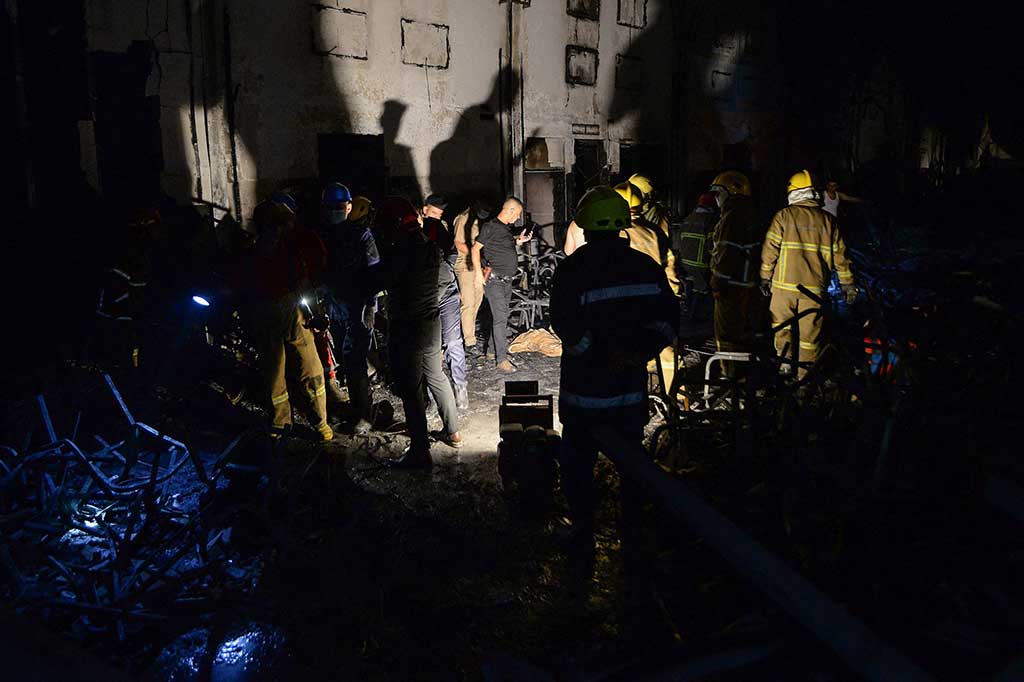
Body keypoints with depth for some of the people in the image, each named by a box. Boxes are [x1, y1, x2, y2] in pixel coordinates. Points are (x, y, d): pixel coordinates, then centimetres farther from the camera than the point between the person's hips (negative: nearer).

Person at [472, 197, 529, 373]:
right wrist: (478, 272, -20)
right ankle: (502, 360, -10)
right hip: (494, 280, -9)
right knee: (500, 319, -11)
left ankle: (493, 350, 26)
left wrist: (518, 240, 13)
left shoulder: (507, 228, 14)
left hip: (507, 280, 9)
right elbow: (475, 248, -11)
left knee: (501, 317, 14)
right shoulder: (490, 226, -11)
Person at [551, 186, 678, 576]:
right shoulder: (645, 266, 0)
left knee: (578, 464, 10)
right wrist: (638, 353, -4)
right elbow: (667, 318, 1)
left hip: (583, 390, -4)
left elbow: (571, 331, -21)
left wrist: (605, 355, -13)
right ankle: (632, 535, 32)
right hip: (632, 388, 4)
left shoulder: (572, 270, -13)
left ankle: (583, 542, 17)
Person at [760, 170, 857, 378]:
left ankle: (785, 360, 4)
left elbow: (770, 248, -5)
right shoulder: (828, 220, 5)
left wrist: (765, 277, 4)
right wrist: (847, 283, 12)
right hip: (815, 286, 2)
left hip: (785, 283, -2)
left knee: (781, 323, 13)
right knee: (810, 329, 8)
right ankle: (805, 374, 15)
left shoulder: (784, 216, -3)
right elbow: (839, 254, 6)